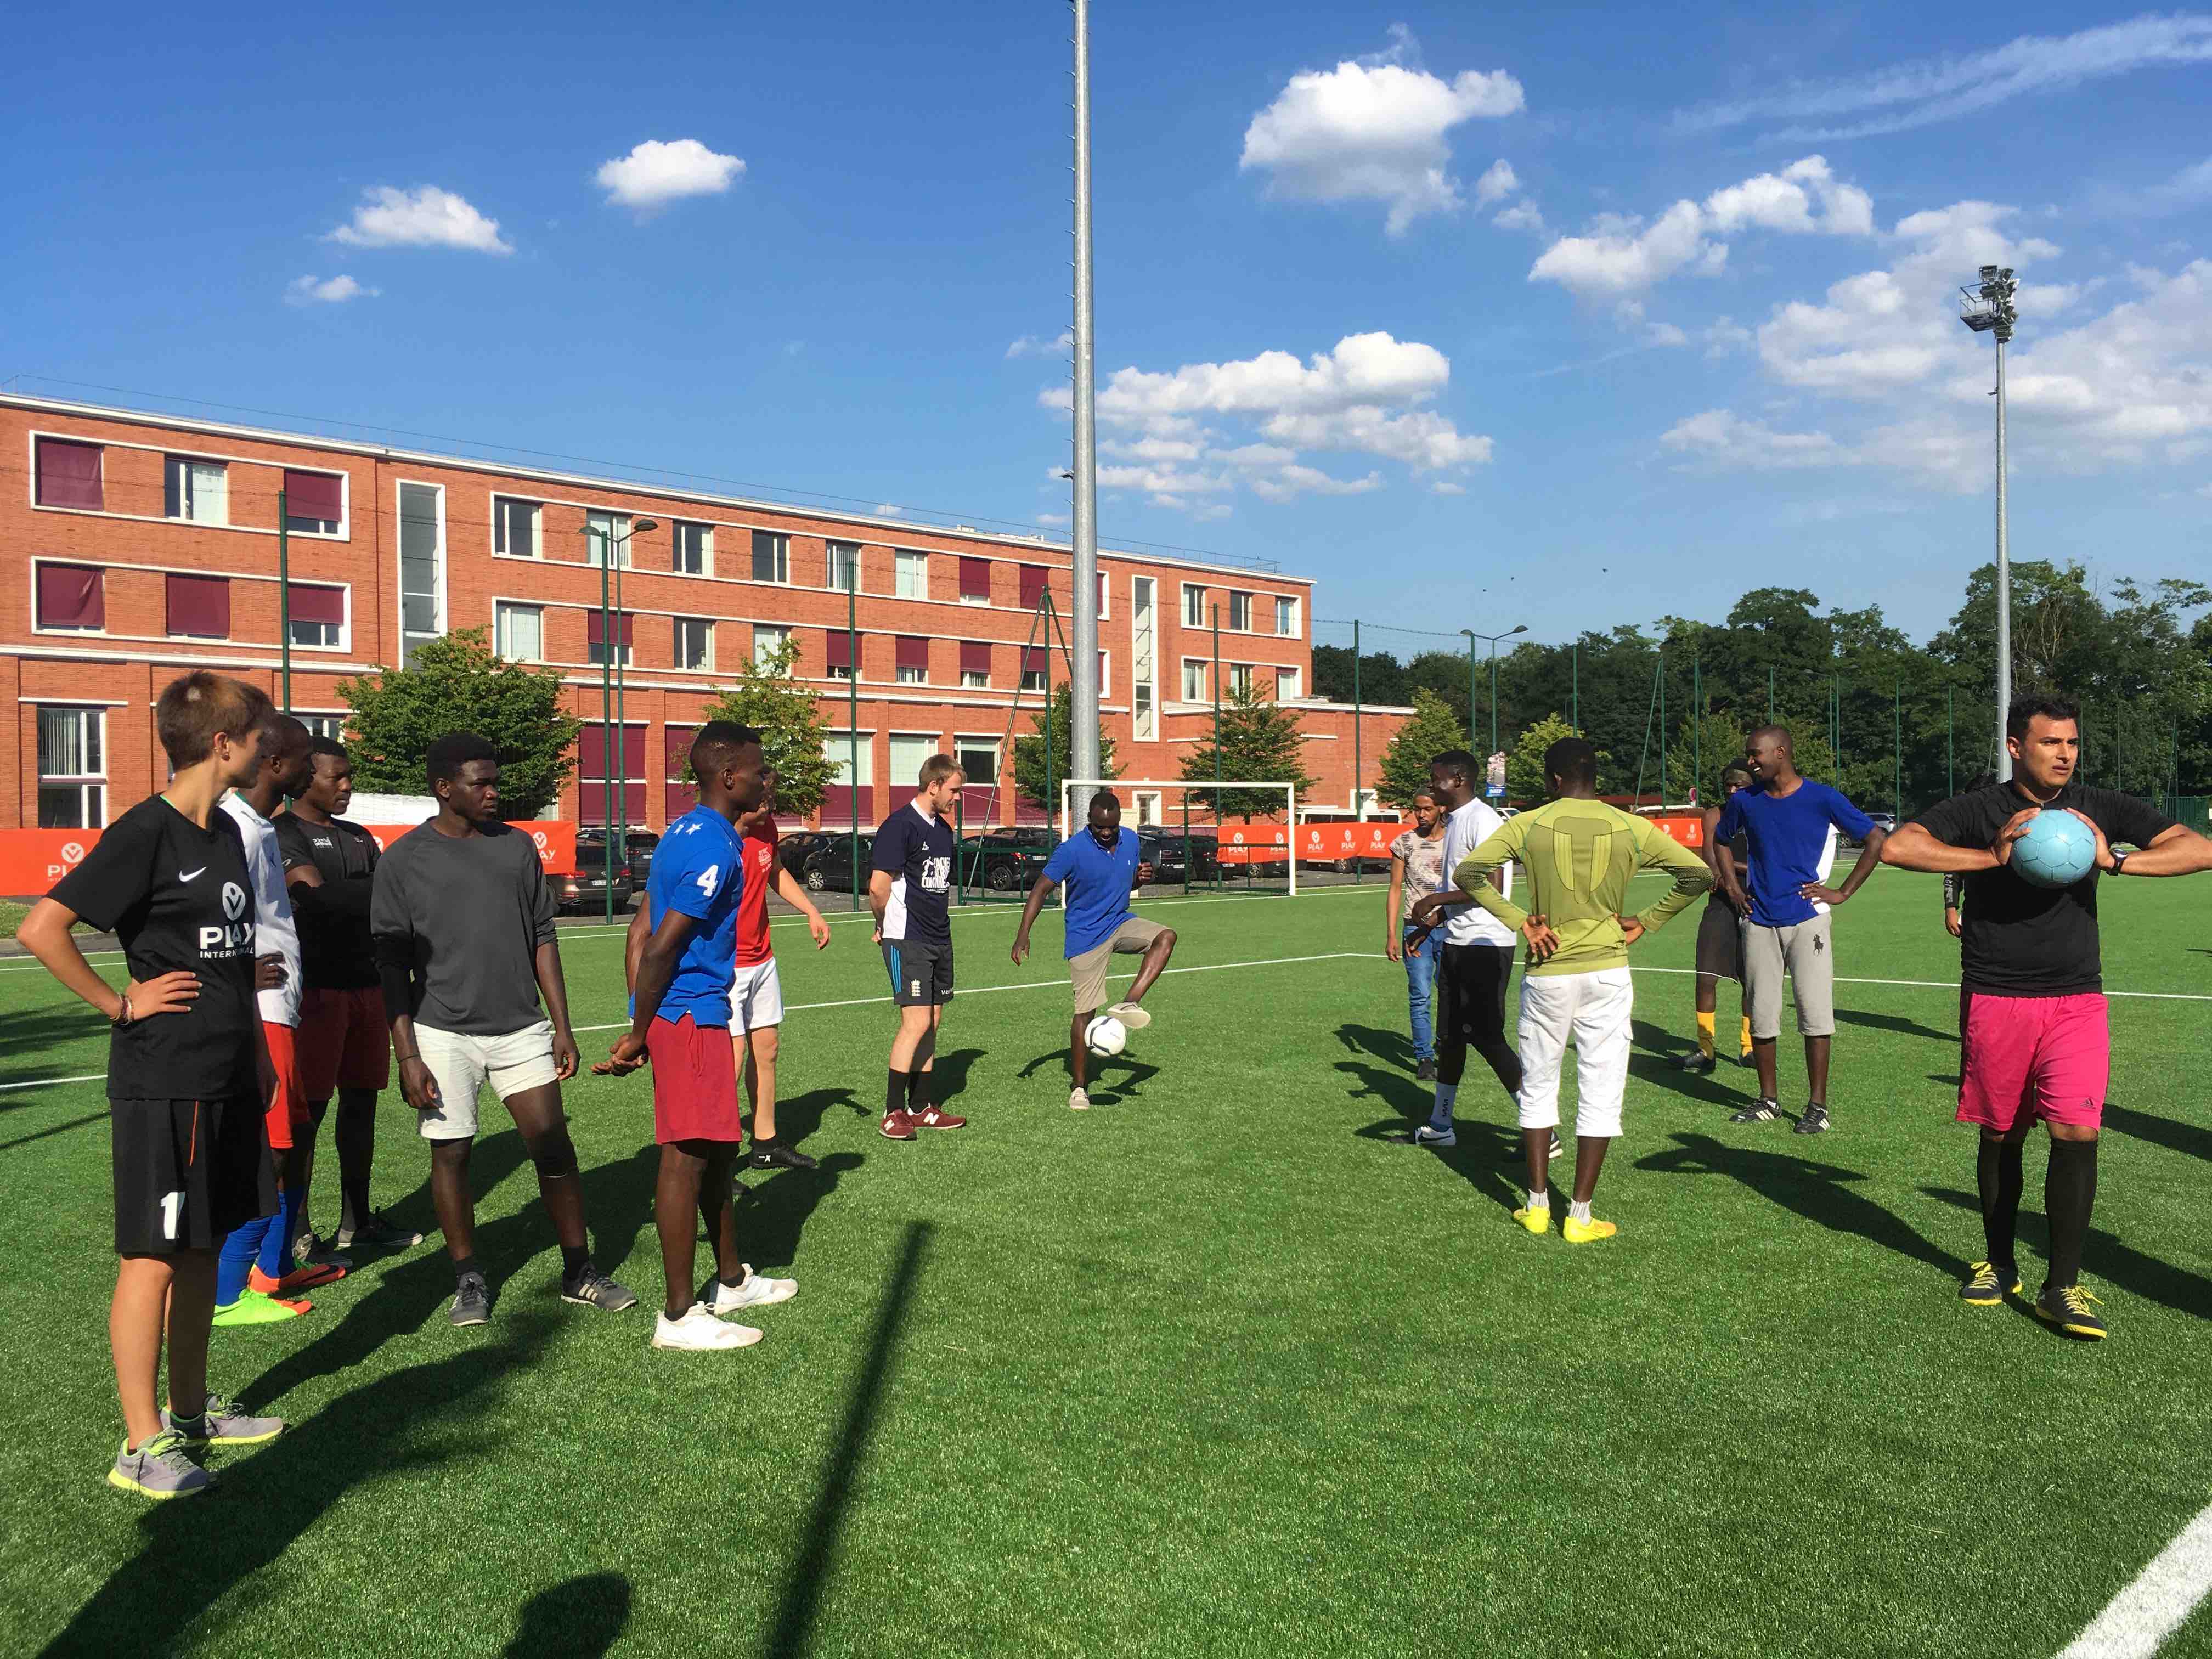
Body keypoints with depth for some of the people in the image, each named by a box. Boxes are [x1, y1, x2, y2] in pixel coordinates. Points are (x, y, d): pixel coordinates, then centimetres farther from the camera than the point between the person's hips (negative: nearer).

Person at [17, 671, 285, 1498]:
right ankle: (141, 1447, 10)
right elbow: (41, 929, -21)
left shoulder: (226, 832, 11)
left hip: (225, 1079, 8)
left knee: (203, 1248, 15)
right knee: (154, 1257, 0)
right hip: (162, 1084, -8)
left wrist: (256, 1052, 19)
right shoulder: (145, 833, -15)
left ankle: (189, 1411, 28)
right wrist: (122, 1004, -14)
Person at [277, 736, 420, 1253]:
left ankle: (356, 1221, 23)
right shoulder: (284, 834, -6)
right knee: (308, 1109, -3)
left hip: (366, 985, 8)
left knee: (361, 1100, 12)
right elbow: (318, 895, -21)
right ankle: (297, 1235, 4)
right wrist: (379, 888, -15)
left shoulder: (360, 838, 18)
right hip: (316, 990, -7)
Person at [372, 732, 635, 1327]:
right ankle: (469, 1280, 21)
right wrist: (407, 1055, -7)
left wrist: (562, 1027, 7)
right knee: (450, 1153, 5)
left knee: (554, 1144, 0)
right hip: (444, 1033, -2)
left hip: (521, 1028, 2)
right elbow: (392, 964, -2)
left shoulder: (517, 847, 7)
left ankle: (579, 1271, 11)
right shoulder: (403, 861, -2)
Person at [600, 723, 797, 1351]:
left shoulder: (685, 833, 13)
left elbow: (646, 933, 14)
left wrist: (642, 1028, 14)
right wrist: (639, 1036, -13)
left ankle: (732, 1280, 32)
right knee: (688, 1156, -4)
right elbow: (660, 948, -21)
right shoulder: (716, 848, -18)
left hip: (698, 1015, 10)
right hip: (692, 1015, -10)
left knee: (718, 1150, 19)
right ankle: (679, 1316, 4)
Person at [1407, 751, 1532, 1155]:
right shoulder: (1453, 821, 14)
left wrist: (1436, 900, -18)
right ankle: (1440, 1126, 27)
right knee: (1449, 1035, 15)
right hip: (1457, 943, 10)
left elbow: (1491, 886, -24)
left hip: (1486, 945, -10)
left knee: (1486, 1037, -8)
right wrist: (1434, 918, 16)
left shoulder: (1482, 821, -16)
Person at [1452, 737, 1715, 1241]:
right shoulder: (1632, 828, 0)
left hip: (1546, 976, 0)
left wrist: (1520, 921, -6)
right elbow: (1701, 875, -1)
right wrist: (1645, 922, 4)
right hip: (1607, 973, 0)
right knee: (1600, 1095, 7)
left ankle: (1538, 1206, 19)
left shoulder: (1528, 825, -3)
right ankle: (1580, 1217, 8)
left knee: (1538, 1088, 15)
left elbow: (1466, 873, -11)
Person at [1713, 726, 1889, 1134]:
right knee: (1761, 1015, 6)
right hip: (1759, 921, 4)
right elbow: (1721, 840, 25)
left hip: (1808, 919, -3)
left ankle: (1817, 1105, 5)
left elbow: (1876, 841, 0)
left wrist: (1842, 893, -3)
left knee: (1815, 1012, -4)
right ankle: (1768, 1100, 19)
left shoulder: (1822, 798, -5)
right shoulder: (1744, 801, 6)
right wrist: (1733, 889, 14)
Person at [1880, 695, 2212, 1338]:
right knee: (2000, 1135, 10)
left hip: (2077, 1001, 1)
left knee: (2076, 1134, -9)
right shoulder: (1979, 810, -2)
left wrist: (2114, 860, -15)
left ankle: (2062, 1288, 2)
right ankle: (1999, 1265, 28)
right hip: (1996, 1000, -1)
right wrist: (1992, 857, -20)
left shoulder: (2101, 809, 5)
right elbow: (1897, 847, -14)